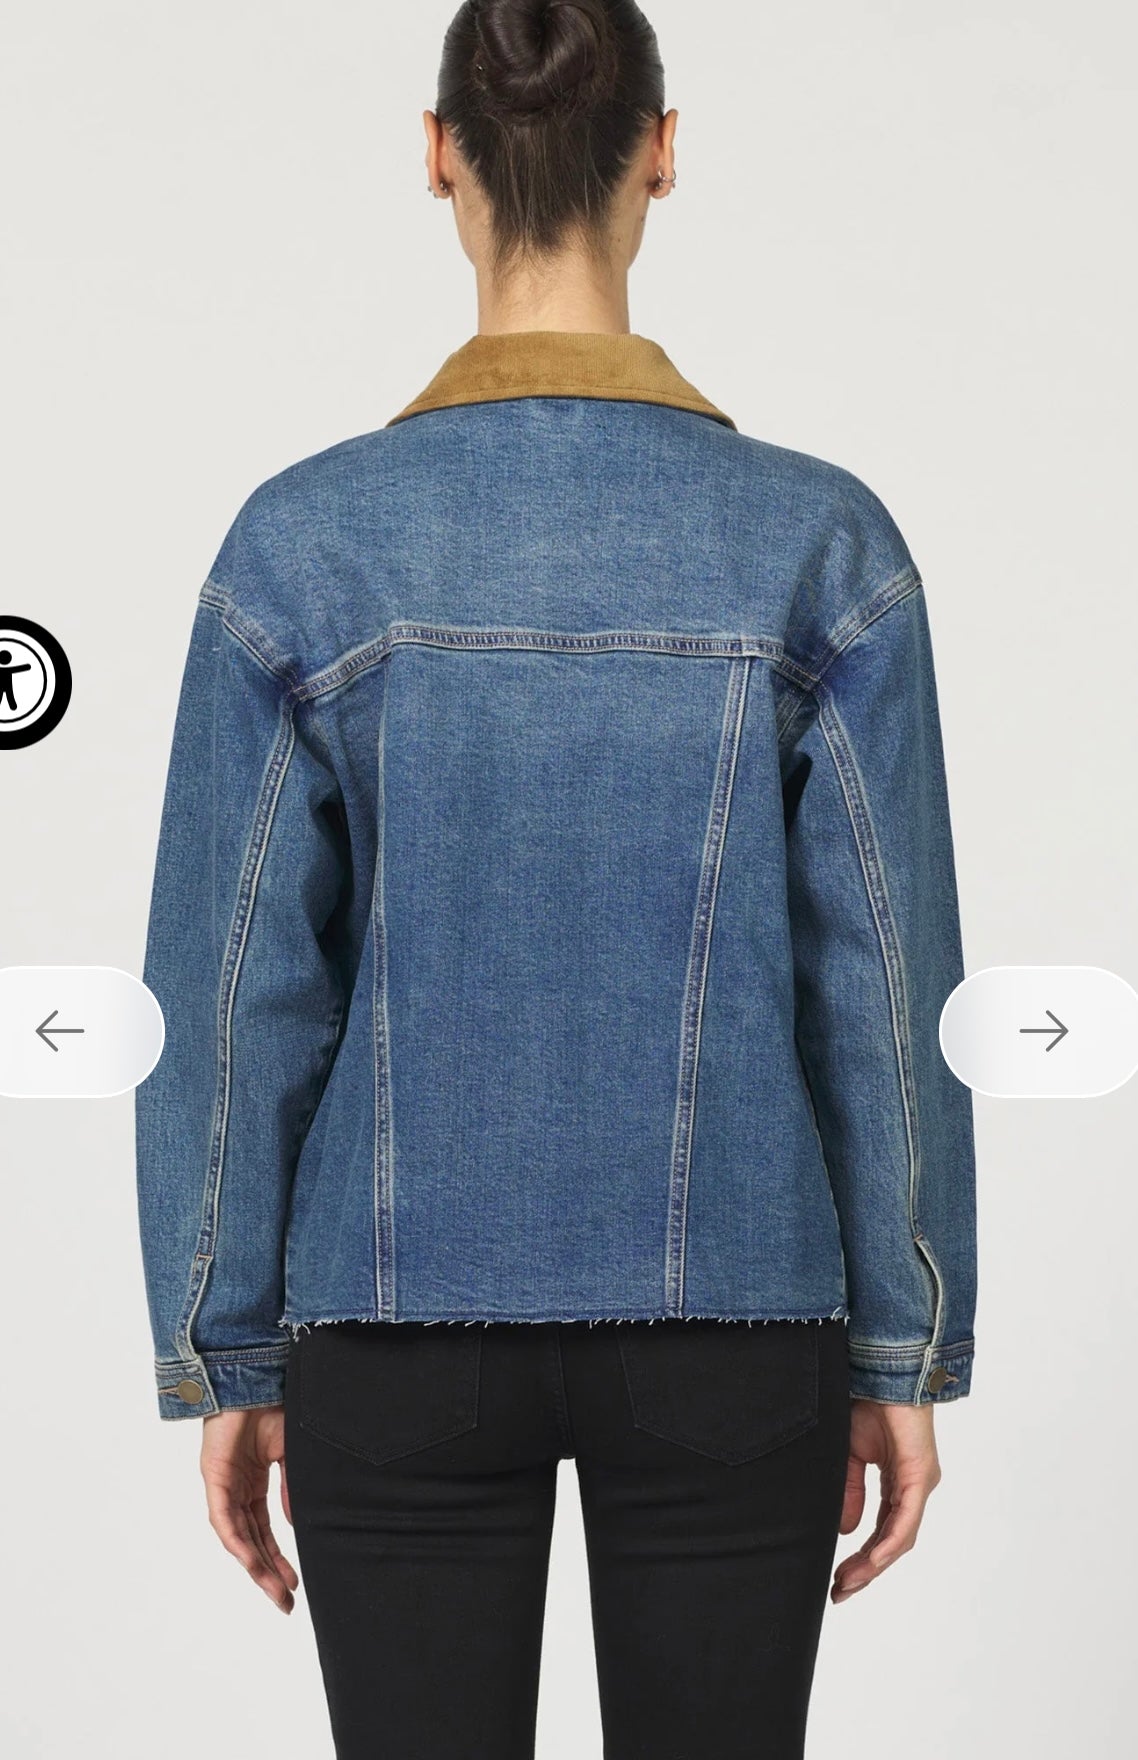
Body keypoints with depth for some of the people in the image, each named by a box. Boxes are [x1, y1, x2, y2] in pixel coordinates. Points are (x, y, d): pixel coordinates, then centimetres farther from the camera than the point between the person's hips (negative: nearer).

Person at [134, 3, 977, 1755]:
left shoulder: (304, 539, -9)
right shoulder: (820, 540, -9)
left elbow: (236, 990, -6)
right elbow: (888, 987, -6)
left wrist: (222, 1358, 5)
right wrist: (906, 1353, 4)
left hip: (406, 1325, 0)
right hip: (728, 1330, 0)